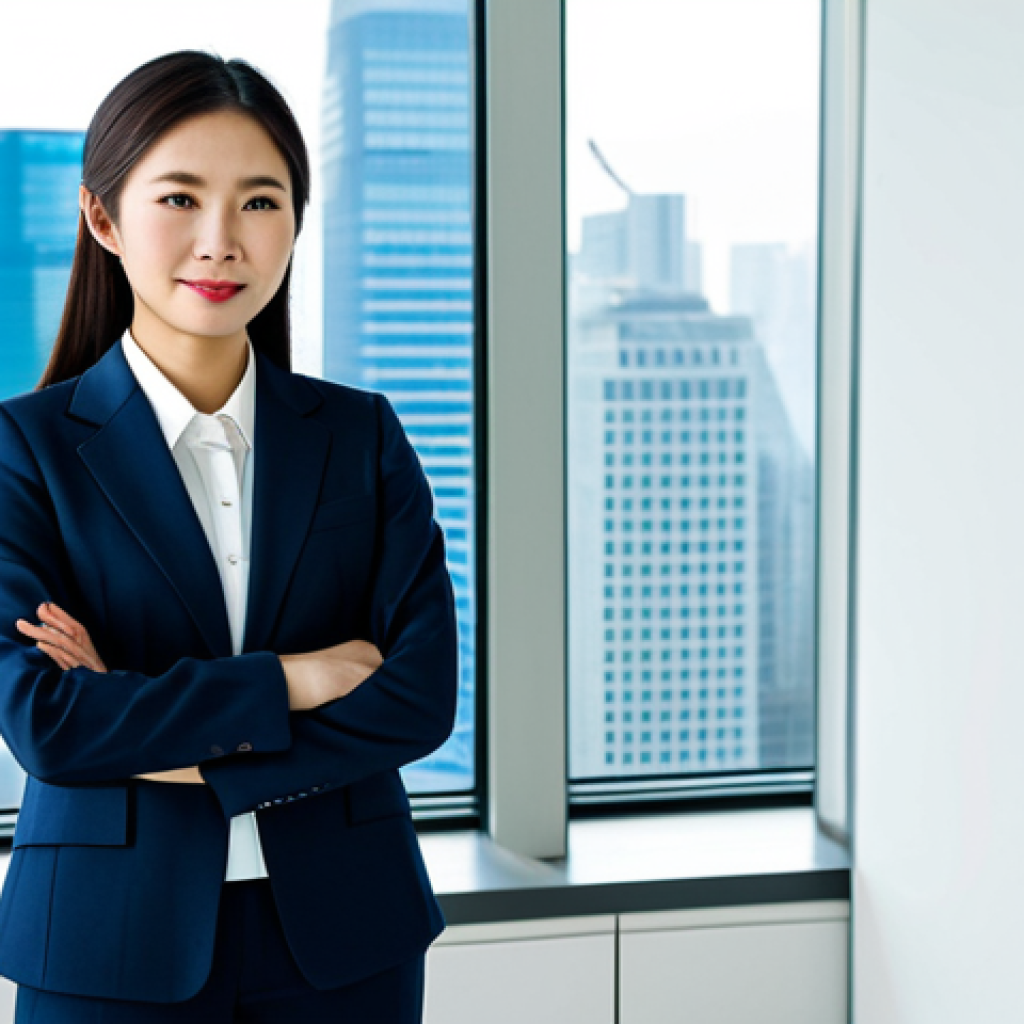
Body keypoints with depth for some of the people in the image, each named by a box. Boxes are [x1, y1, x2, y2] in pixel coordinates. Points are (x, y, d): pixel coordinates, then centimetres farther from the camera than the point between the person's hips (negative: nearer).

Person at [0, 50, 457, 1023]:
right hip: (115, 943, -2)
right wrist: (289, 680, -14)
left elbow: (422, 696, -7)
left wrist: (165, 743, -13)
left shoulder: (362, 435, 2)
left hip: (340, 935, 2)